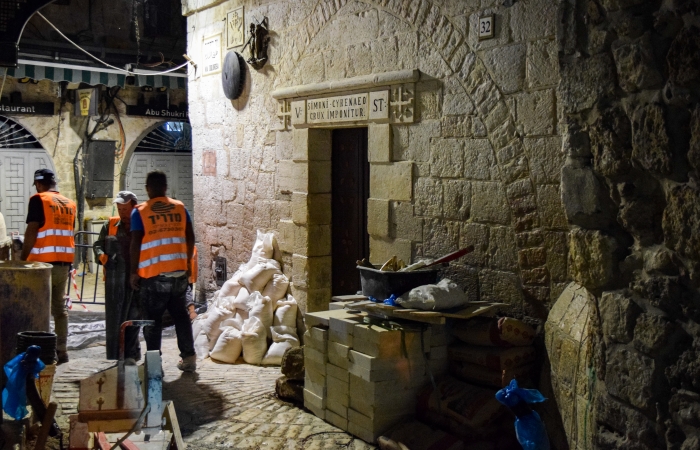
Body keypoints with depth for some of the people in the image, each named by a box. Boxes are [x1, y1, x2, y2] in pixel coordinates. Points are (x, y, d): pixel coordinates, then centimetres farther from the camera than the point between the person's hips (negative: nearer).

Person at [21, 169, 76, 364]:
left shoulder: (38, 200, -5)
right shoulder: (70, 203, 13)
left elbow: (32, 231, -11)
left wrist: (23, 257, -4)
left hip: (44, 262, -6)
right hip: (64, 262, 6)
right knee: (60, 307, 11)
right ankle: (62, 350, 14)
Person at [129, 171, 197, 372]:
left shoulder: (140, 212, -4)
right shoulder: (180, 208, 6)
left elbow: (135, 243, -8)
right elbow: (190, 238, 7)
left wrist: (134, 272, -2)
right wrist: (188, 261, 18)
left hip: (153, 273, -4)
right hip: (179, 271, 4)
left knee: (153, 319, 5)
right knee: (180, 315, 14)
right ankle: (188, 358, 16)